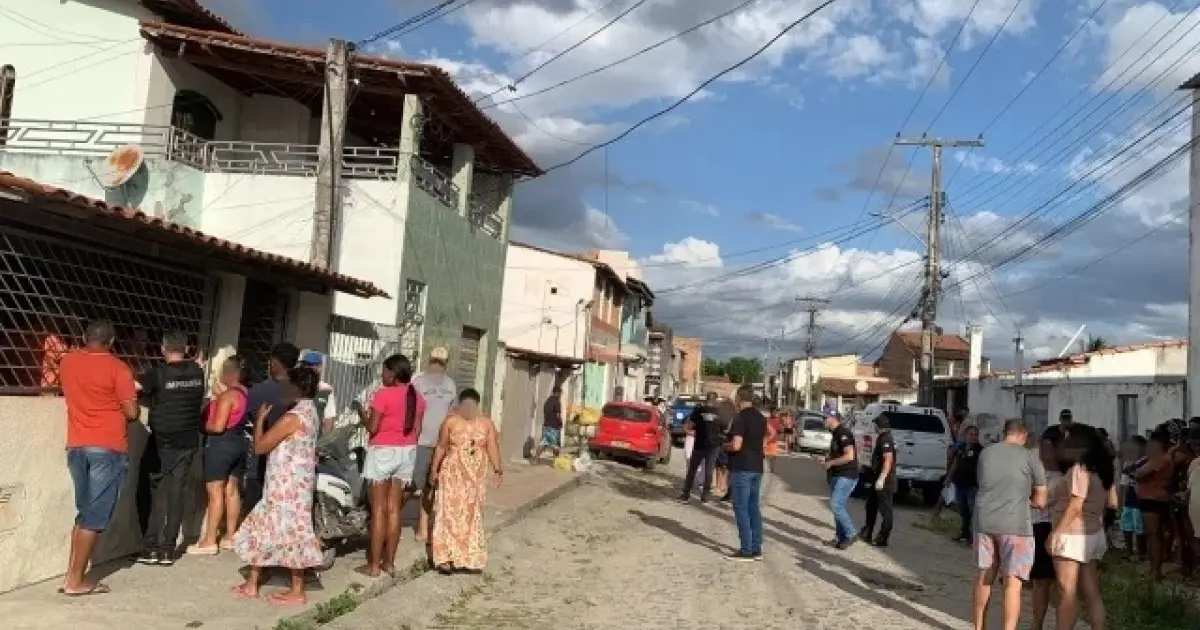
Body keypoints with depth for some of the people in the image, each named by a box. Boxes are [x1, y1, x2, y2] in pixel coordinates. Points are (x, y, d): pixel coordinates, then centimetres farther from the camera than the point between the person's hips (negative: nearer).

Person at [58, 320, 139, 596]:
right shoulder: (118, 368, -10)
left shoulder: (67, 362, 7)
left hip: (76, 447, 6)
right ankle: (75, 581, 3)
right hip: (107, 448, -6)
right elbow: (132, 412, -11)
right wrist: (120, 410, 10)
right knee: (95, 516, 0)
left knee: (84, 513, 15)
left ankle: (71, 575, 14)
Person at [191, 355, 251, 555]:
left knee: (215, 492, -4)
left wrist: (202, 425, -4)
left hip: (221, 445, -9)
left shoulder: (227, 395, -19)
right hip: (239, 443, 9)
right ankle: (230, 537, 18)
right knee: (231, 490, 13)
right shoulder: (245, 393, 7)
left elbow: (218, 426, -23)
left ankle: (209, 541, -1)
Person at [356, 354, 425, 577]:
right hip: (407, 452, 6)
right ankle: (389, 562, 14)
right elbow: (416, 430, 8)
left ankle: (374, 565, 4)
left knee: (378, 509, 0)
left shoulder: (383, 394, -14)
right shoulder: (417, 397, 5)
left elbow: (372, 428, -14)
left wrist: (363, 414, 4)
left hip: (383, 452, -6)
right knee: (394, 509, 10)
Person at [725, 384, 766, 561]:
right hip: (756, 468, 8)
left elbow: (736, 445, -21)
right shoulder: (761, 418, 11)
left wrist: (725, 446, -3)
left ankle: (746, 550, -3)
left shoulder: (740, 417, -15)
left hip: (741, 468, -8)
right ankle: (756, 549, 14)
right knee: (754, 508, 12)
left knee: (741, 509, -3)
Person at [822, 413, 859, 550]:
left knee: (835, 505, -13)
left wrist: (831, 462, -17)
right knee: (838, 506, 11)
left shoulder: (843, 433, -18)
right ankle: (840, 537, 18)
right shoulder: (835, 434, 13)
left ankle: (851, 534, -2)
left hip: (846, 476, -10)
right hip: (837, 476, 10)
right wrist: (825, 458, 9)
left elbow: (849, 456, -27)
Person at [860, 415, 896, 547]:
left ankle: (883, 539, 5)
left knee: (885, 509, -2)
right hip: (880, 478, 11)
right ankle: (867, 534, 27)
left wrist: (881, 478, -30)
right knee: (871, 505, 18)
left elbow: (888, 460, -27)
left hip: (885, 481, -11)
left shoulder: (886, 439, -19)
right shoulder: (883, 438, 14)